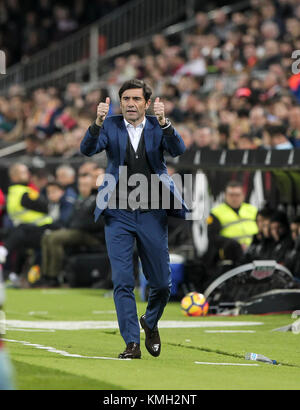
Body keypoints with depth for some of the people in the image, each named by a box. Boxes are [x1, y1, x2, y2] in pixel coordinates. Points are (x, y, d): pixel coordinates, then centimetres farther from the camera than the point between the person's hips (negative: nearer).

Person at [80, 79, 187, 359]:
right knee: (122, 282, -5)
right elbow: (87, 150, -15)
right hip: (118, 215, -1)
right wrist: (98, 123, -33)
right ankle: (132, 344, 2)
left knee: (161, 283, 7)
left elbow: (178, 150, -17)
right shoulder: (111, 127, 1)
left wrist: (163, 122, -34)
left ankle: (150, 323, 36)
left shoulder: (158, 127, 1)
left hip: (152, 215, 1)